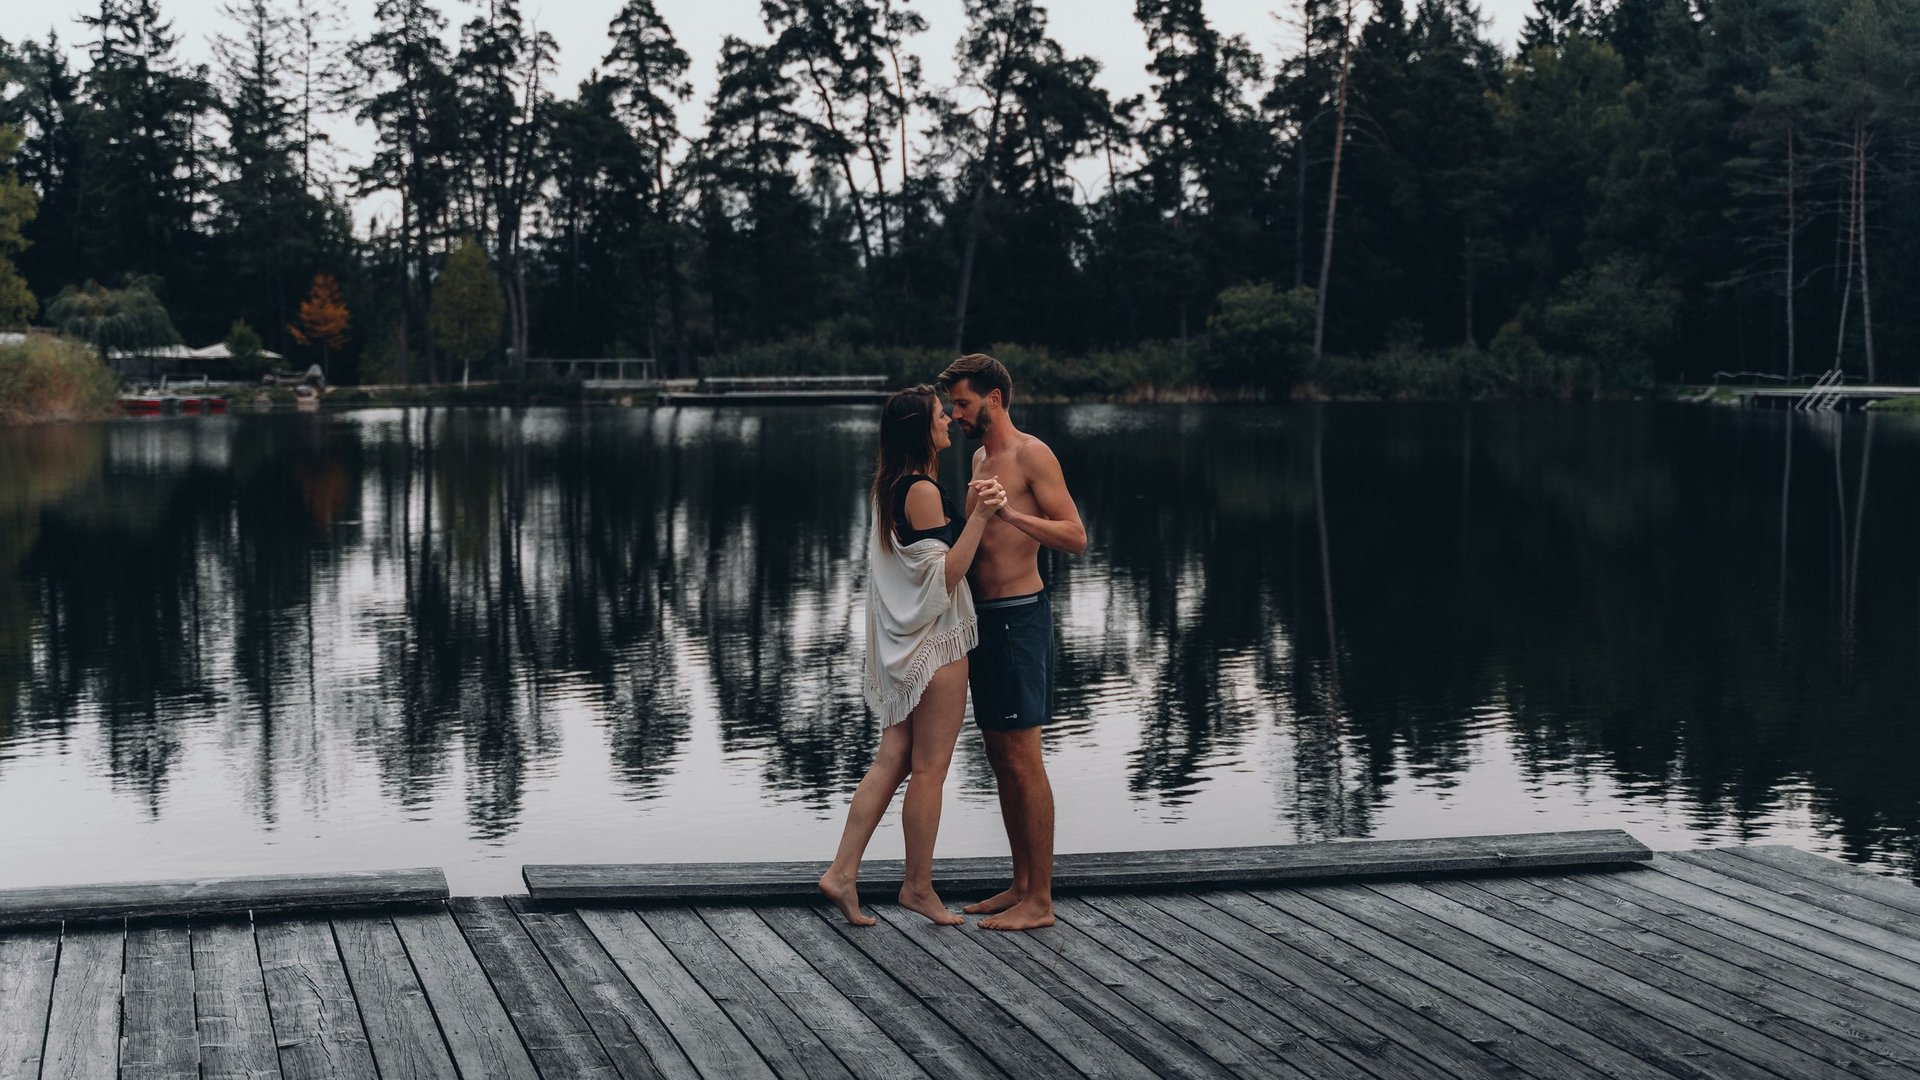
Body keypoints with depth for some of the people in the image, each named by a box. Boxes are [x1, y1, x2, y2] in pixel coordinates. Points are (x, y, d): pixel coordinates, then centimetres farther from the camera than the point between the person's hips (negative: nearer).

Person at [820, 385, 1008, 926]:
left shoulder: (892, 487, 13)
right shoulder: (923, 491, -16)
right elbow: (945, 575, -19)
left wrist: (969, 514, 9)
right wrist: (978, 518, -22)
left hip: (908, 646, 9)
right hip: (935, 642, -9)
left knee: (892, 761, 10)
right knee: (930, 768, 0)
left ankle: (842, 872, 7)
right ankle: (919, 886, 9)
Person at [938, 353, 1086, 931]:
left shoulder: (1031, 454, -10)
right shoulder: (981, 456, 17)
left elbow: (1075, 537, -18)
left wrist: (1008, 512, -28)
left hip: (1019, 617, -9)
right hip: (984, 618, 9)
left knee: (1023, 760, -8)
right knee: (1000, 759, 11)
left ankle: (1040, 901, -3)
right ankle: (1022, 885, 19)